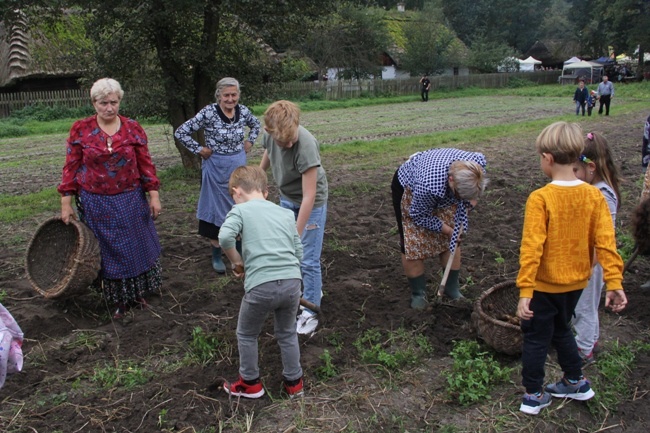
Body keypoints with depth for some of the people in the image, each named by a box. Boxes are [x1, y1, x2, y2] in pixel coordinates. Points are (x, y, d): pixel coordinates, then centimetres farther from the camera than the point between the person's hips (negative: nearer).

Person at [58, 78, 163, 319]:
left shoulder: (132, 128, -3)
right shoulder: (81, 130, -5)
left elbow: (145, 164, 0)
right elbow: (71, 167, -2)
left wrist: (154, 195, -4)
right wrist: (66, 203, -4)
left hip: (131, 201, 1)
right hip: (96, 204, -1)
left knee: (137, 246, 12)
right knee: (109, 251, 10)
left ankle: (138, 293, 33)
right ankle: (119, 300, 27)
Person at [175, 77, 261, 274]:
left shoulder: (243, 111, -4)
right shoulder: (209, 113, -17)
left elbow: (256, 124, 19)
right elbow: (181, 132, -16)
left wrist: (249, 142, 6)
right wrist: (199, 150, -14)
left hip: (239, 166, 5)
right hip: (216, 168, -4)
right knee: (217, 208, 6)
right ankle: (216, 255, 19)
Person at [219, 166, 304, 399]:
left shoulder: (240, 210, 6)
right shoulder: (286, 213, 19)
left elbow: (225, 237, -13)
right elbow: (299, 252, 15)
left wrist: (237, 262, 2)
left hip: (261, 286, -4)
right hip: (292, 282, 5)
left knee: (246, 335, 22)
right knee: (287, 334, 27)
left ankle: (250, 383, 37)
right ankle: (294, 382, 39)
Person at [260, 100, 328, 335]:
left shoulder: (306, 145, -37)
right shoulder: (270, 134, -19)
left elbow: (309, 196, -33)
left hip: (311, 202, -6)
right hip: (286, 198, 7)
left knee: (308, 260, -3)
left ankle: (310, 312, 13)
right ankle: (314, 290, 38)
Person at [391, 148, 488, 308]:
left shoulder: (478, 161, -32)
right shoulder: (428, 185, -46)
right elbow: (419, 216, -23)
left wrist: (472, 199, -13)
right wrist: (446, 229, -15)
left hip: (444, 191, 5)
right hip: (408, 188, -5)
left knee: (452, 241, 4)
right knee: (413, 244, -6)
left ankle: (452, 288, 21)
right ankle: (417, 293, 12)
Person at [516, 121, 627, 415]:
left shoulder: (540, 198, -23)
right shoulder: (594, 196, -8)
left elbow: (531, 248, -25)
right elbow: (606, 242, -10)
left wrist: (525, 291, -24)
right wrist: (614, 283, -6)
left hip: (545, 284, -5)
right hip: (576, 282, 5)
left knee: (536, 337, 13)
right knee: (561, 329, 28)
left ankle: (534, 396, 25)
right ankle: (576, 382, 40)